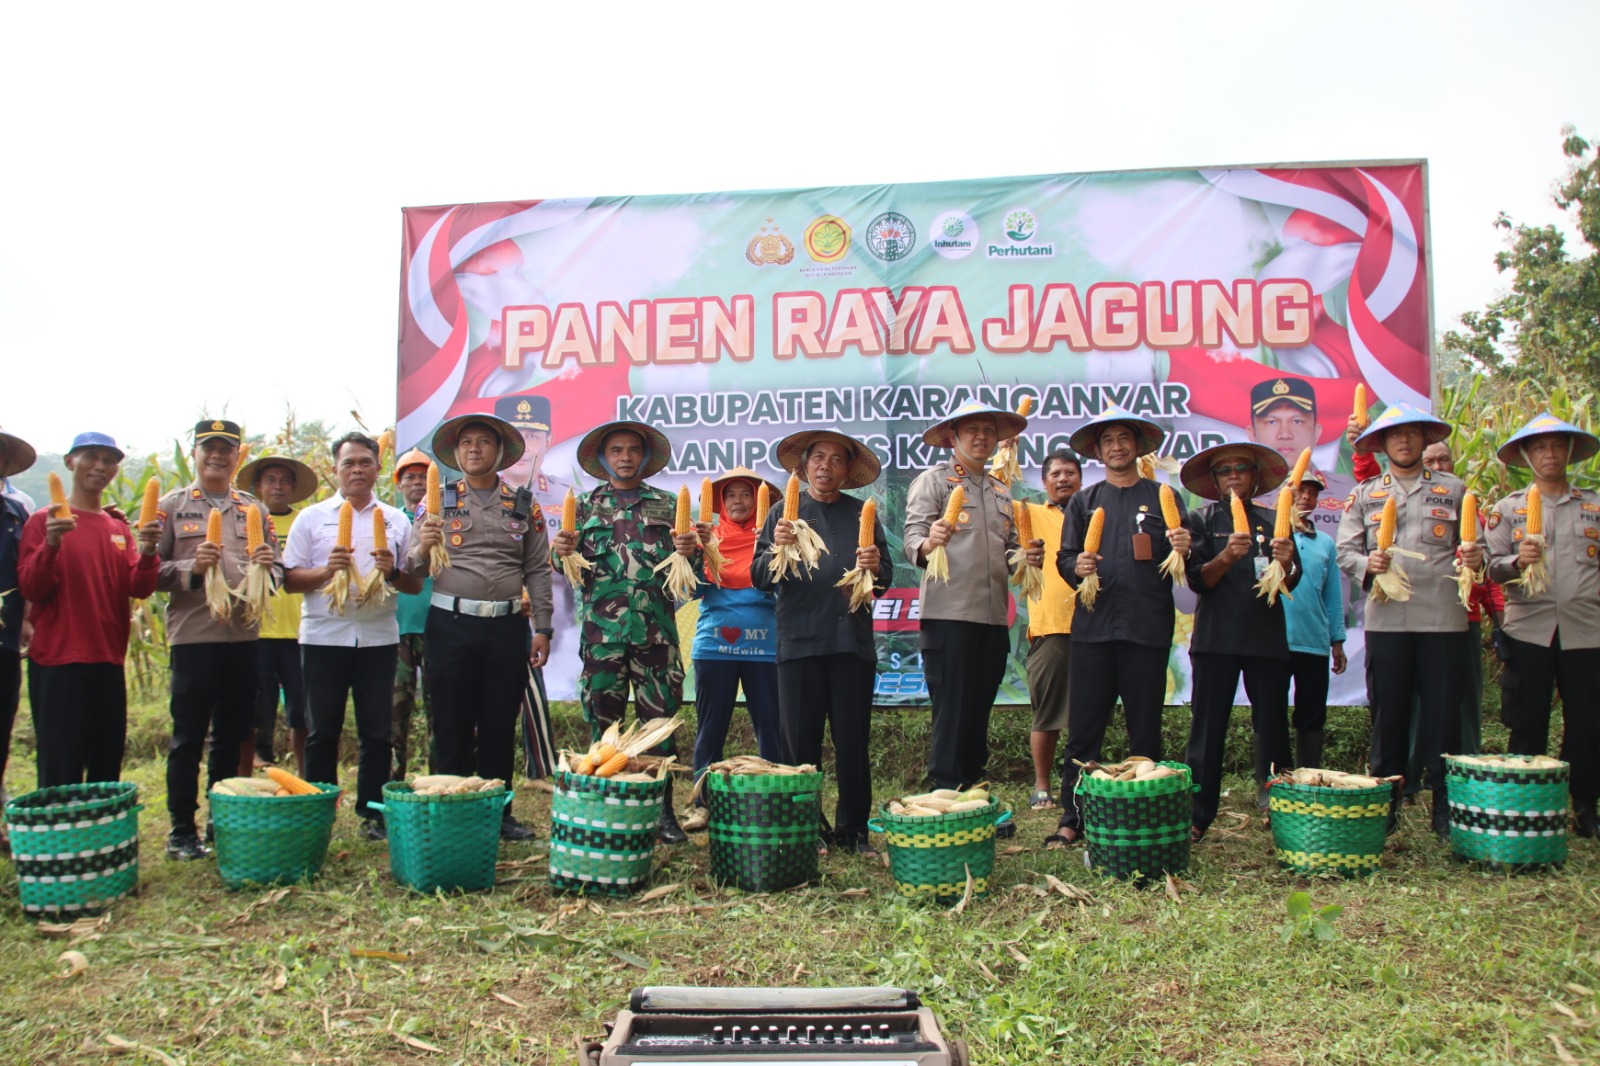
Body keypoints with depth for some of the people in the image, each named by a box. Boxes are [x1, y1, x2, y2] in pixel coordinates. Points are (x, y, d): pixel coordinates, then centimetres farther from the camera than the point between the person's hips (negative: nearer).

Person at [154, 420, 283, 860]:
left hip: (244, 637, 4)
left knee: (232, 737, 10)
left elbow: (277, 572, 16)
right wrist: (191, 568, -18)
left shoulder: (254, 509, 15)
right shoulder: (171, 506, 5)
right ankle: (182, 832, 10)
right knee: (188, 738, 1)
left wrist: (267, 567, -6)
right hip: (193, 636, -3)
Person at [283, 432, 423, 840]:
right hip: (324, 637, -1)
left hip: (378, 637, 1)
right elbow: (290, 579, 3)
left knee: (377, 733, 4)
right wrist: (326, 570, -15)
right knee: (322, 732, 5)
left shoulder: (397, 520, 10)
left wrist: (393, 573, -11)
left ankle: (373, 813, 14)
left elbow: (416, 585, 9)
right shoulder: (312, 517, 7)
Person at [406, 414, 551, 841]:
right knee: (452, 726, 4)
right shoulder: (439, 503, 6)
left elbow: (537, 570, 8)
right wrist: (422, 551, -21)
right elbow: (412, 570, 2)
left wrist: (542, 629, 1)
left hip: (507, 628, 1)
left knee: (500, 725, 7)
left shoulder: (523, 508, 9)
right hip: (451, 625, -1)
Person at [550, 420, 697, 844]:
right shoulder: (585, 505, 14)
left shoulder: (667, 504, 13)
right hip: (601, 628, 0)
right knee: (603, 721, 3)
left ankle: (663, 811, 9)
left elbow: (686, 567, 12)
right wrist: (562, 553, -10)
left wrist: (689, 552, -10)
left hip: (656, 628, 0)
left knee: (659, 720, 1)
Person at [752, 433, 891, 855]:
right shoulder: (782, 512, 11)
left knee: (853, 741, 3)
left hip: (853, 641, 1)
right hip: (799, 642, -1)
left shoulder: (862, 514, 14)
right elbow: (760, 578, 3)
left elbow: (885, 578, 10)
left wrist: (876, 567, -12)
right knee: (800, 741, 1)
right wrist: (776, 549, -16)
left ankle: (853, 829, 13)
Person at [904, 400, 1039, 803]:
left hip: (994, 617, 6)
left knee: (979, 713, 10)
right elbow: (913, 539, -9)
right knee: (951, 712, -5)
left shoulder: (1001, 490, 23)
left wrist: (1027, 557, 2)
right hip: (949, 615, -6)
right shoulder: (933, 480, 2)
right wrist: (928, 544, -31)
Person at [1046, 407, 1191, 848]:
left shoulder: (1162, 498, 11)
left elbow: (1183, 563, 10)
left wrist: (1183, 550, -13)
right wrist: (1077, 567, -12)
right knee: (1083, 729, 1)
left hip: (1147, 628, 0)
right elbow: (1064, 558, 10)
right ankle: (1072, 819, 7)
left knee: (1145, 729, 5)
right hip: (1093, 627, 1)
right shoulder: (1084, 502, 15)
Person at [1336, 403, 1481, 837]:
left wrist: (1475, 558, -11)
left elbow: (1472, 546, 11)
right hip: (1386, 618, 0)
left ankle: (1446, 805, 10)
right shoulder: (1365, 494, 13)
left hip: (1441, 617, 0)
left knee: (1442, 712, 1)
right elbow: (1345, 551, 8)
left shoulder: (1453, 490, 12)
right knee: (1388, 712, 4)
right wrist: (1367, 564, -13)